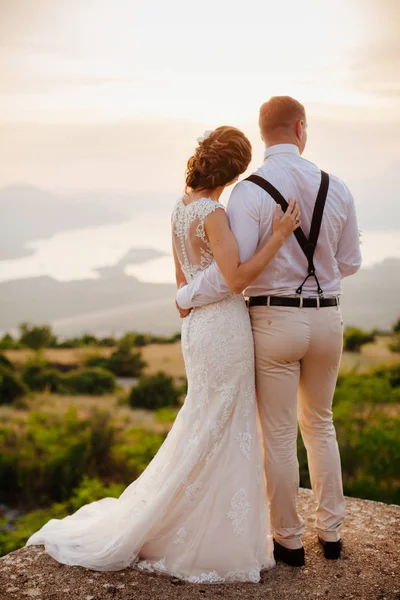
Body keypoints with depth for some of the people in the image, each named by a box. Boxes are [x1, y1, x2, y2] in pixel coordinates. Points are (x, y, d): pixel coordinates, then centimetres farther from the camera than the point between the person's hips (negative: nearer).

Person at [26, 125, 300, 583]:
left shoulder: (181, 207, 10)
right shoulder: (213, 213, -17)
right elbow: (237, 279, -22)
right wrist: (279, 236, -20)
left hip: (198, 326, 9)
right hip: (225, 327, -9)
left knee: (205, 429, 19)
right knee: (216, 434, 2)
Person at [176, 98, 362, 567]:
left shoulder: (249, 193, -14)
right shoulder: (335, 189, 0)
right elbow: (350, 263, 8)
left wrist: (186, 297, -2)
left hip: (274, 321, -4)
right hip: (327, 318, 4)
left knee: (279, 436, 9)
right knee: (319, 425, 22)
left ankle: (289, 541, 23)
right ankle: (330, 532, 31)